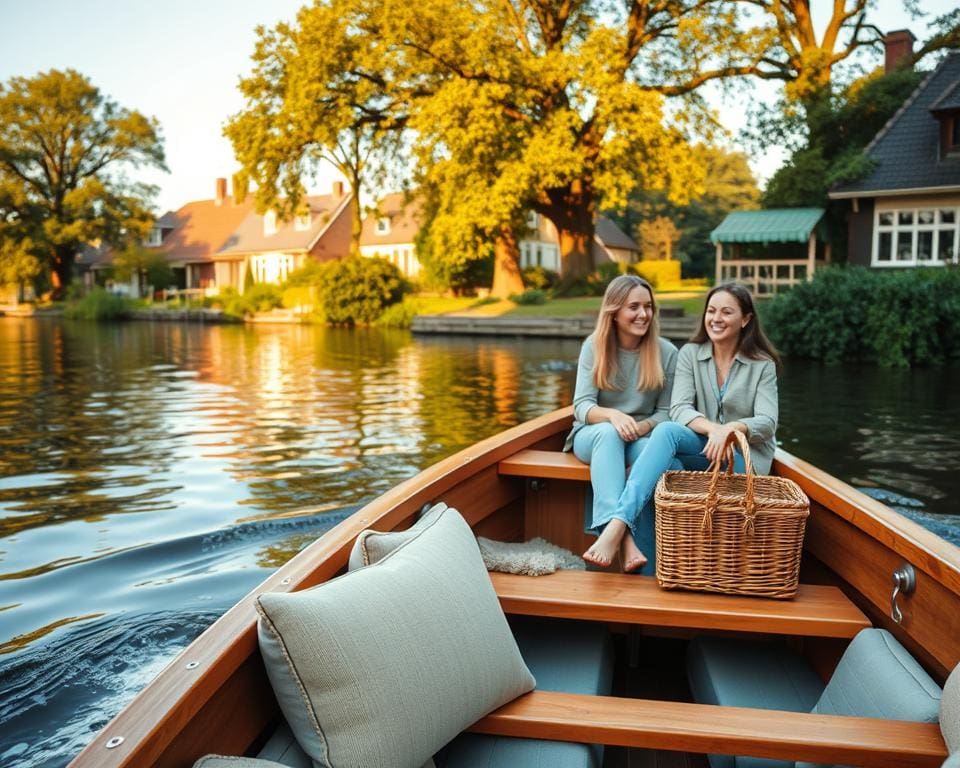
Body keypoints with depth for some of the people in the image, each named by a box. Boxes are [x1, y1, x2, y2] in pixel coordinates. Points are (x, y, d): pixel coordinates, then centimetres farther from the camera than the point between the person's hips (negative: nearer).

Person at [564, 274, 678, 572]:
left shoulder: (667, 353, -2)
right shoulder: (594, 346, -4)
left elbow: (666, 412, 0)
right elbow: (582, 406, -11)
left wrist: (642, 427, -23)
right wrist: (613, 415, -33)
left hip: (641, 439, 1)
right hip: (594, 435, -1)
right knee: (608, 432, -38)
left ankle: (610, 535, -41)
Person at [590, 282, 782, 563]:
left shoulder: (763, 365, 1)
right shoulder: (690, 354, 5)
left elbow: (767, 423, -10)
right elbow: (679, 409, -8)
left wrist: (731, 428, -33)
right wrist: (712, 428, -30)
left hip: (746, 455, -2)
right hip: (702, 447, 2)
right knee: (666, 430, -34)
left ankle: (619, 524, -36)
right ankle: (619, 525, -42)